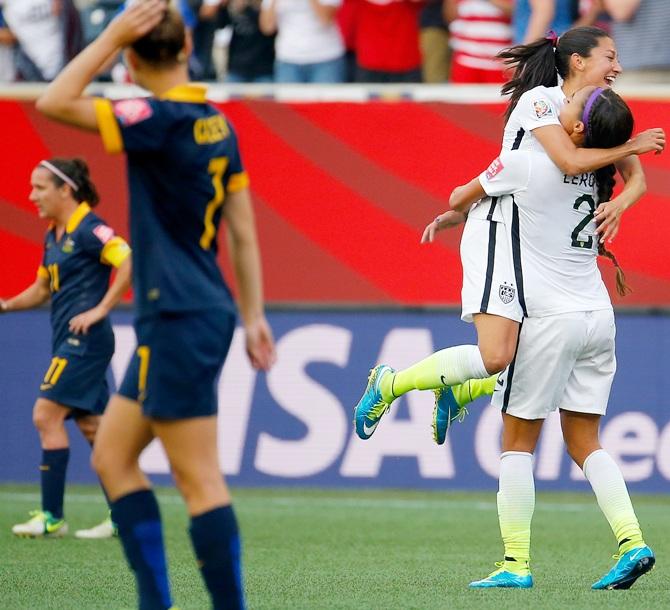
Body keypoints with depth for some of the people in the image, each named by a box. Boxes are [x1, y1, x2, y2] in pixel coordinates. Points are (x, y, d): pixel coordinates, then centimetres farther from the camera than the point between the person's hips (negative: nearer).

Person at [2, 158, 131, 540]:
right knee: (90, 426, 9)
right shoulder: (54, 236, 16)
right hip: (68, 340, 10)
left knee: (47, 415, -11)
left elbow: (129, 262, -23)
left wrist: (100, 310, -20)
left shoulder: (89, 229, -12)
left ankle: (52, 517, -8)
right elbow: (43, 289, 25)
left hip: (84, 338, -10)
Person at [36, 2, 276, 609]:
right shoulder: (216, 125, 10)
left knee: (199, 478, -8)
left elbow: (55, 103, -20)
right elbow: (243, 233, 12)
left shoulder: (164, 120, -15)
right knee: (112, 456, 13)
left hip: (179, 319, -9)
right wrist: (253, 316, 17)